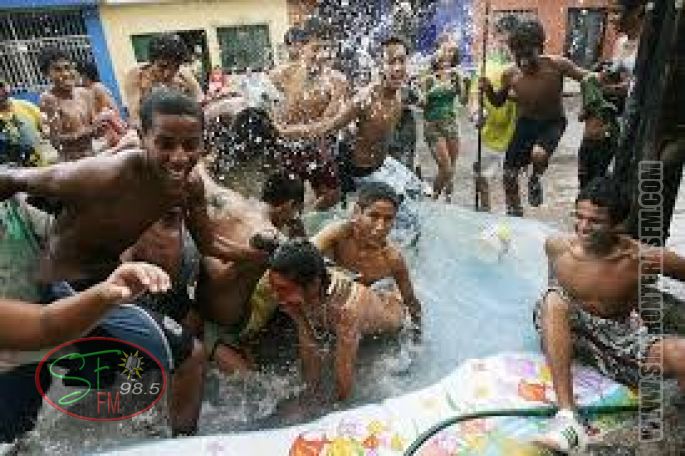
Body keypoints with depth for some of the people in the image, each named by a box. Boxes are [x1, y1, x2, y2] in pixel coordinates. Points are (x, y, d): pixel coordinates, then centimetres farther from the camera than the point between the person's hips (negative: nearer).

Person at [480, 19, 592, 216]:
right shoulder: (510, 75, -14)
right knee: (509, 173, 2)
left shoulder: (556, 65, -23)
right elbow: (499, 102, 1)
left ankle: (535, 179, 3)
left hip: (553, 122, -3)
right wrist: (489, 90, -18)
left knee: (538, 155, -34)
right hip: (526, 122, 3)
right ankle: (513, 211, 28)